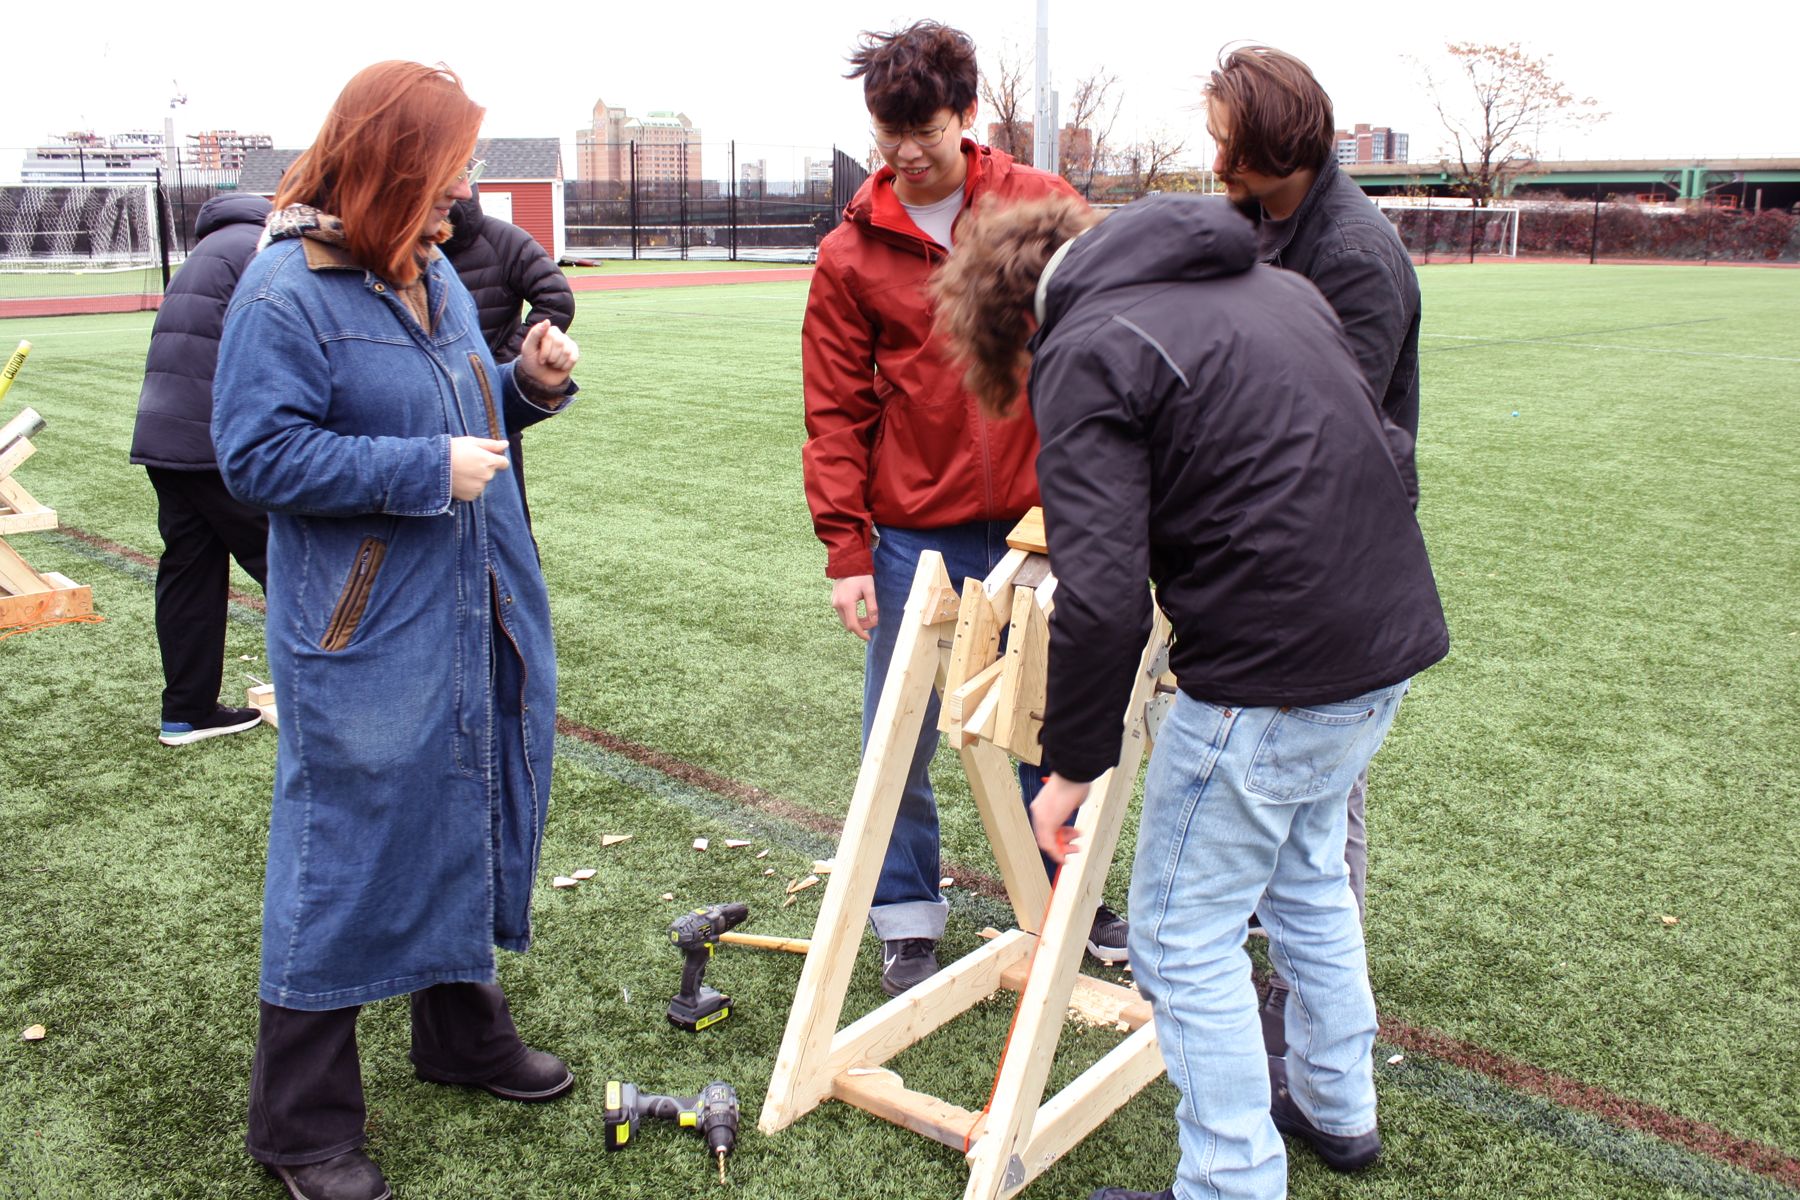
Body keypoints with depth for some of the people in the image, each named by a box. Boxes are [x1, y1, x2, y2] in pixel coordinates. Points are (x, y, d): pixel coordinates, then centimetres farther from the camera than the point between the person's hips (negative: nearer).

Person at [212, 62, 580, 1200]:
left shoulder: (433, 271, 10)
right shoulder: (285, 291, -13)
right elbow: (260, 455, -17)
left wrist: (530, 384, 0)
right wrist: (427, 470, -20)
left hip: (476, 616, 8)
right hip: (365, 637, -8)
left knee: (468, 820, 18)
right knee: (348, 853, 1)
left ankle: (464, 1029, 39)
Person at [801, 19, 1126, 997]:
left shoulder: (1043, 207, 1)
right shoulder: (851, 254, 0)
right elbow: (837, 414, 0)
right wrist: (846, 554, -5)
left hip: (1036, 521, 1)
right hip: (913, 539, 0)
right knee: (898, 741, 6)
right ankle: (908, 925, 24)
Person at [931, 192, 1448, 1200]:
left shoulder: (1086, 352, -11)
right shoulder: (1274, 282, 14)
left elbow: (1102, 600, -21)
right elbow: (1368, 442, 20)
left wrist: (1073, 764, -9)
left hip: (1271, 679, -9)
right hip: (1391, 635, 9)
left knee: (1186, 940, 7)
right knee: (1307, 871, 29)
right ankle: (1338, 1107, 47)